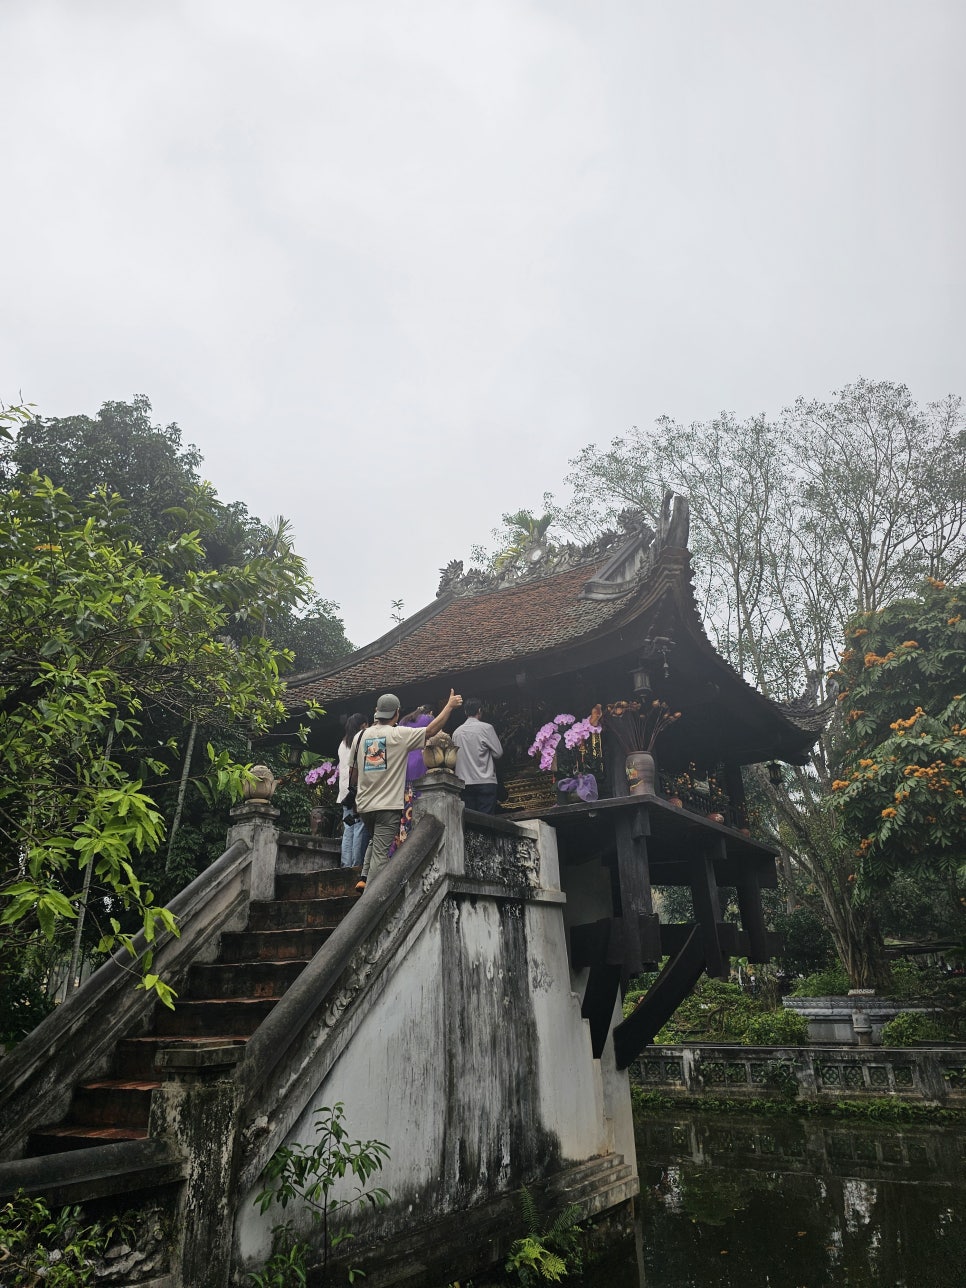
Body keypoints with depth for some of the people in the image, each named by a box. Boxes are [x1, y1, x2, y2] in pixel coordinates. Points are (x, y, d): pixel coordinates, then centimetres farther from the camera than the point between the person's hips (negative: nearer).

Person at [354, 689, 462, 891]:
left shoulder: (362, 735, 6)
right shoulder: (399, 734, -9)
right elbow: (431, 730, -6)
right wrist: (450, 706, 3)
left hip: (364, 805, 6)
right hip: (388, 806, -6)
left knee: (375, 841, 28)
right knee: (380, 853, -3)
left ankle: (364, 878, 14)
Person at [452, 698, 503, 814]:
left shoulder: (457, 732, 8)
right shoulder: (486, 728, -4)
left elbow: (454, 757, 12)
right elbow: (498, 752, -3)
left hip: (464, 783, 4)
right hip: (485, 781, -4)